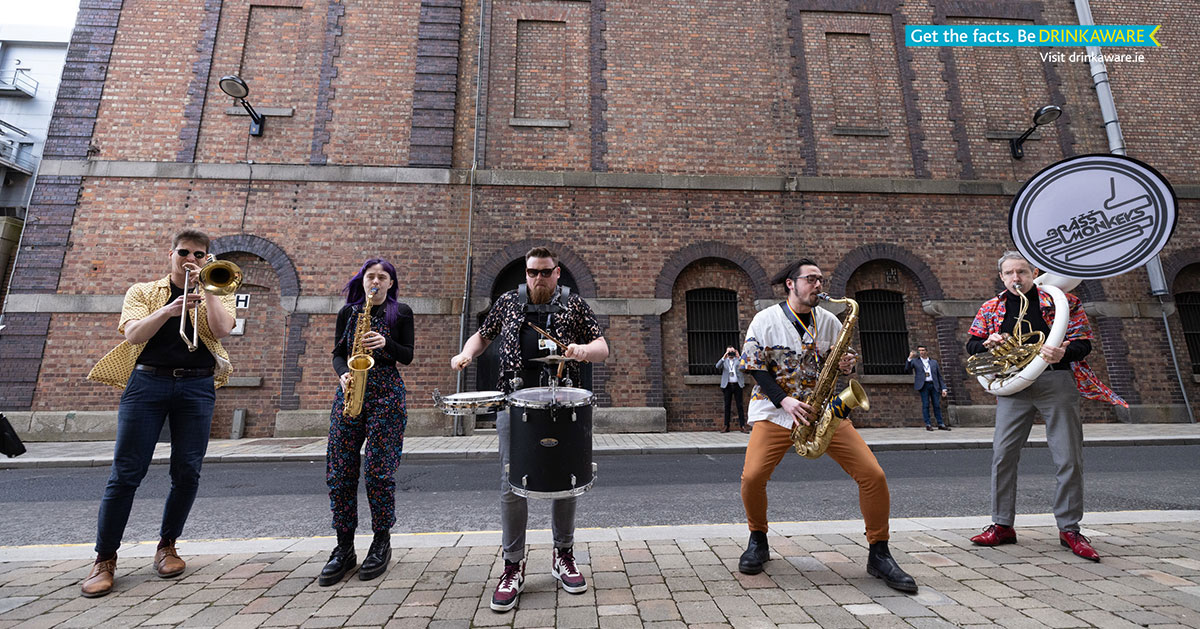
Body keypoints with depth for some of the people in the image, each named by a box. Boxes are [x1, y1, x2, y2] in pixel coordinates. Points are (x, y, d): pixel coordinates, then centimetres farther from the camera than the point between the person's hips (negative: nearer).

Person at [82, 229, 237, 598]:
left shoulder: (216, 293, 13)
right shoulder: (142, 291, 14)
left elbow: (221, 329, -7)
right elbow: (133, 335, -3)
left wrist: (204, 287, -6)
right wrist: (170, 308, -17)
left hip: (196, 386, 0)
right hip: (147, 381, 0)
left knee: (187, 472, 1)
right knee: (126, 472, -1)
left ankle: (167, 546, 17)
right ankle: (105, 559, 11)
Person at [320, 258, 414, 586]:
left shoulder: (402, 312, 6)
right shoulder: (348, 311, 13)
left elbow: (408, 356, 3)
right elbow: (337, 353, 13)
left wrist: (386, 344, -16)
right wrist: (343, 374, -7)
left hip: (386, 393, -3)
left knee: (378, 469, -5)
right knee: (339, 471, 0)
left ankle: (382, 543, 12)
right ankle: (344, 549, 13)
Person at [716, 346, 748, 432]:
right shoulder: (724, 360, 12)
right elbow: (717, 366, -6)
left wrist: (738, 356, -15)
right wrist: (724, 357, -15)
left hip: (737, 385, -1)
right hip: (727, 385, 1)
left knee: (740, 405, -1)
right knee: (727, 406, 2)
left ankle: (742, 426, 2)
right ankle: (726, 426, 5)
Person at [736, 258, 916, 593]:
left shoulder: (829, 321, 9)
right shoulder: (766, 320, -2)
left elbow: (839, 361, 18)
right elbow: (756, 367, -5)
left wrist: (845, 365, -7)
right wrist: (785, 401, -17)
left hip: (824, 410, 3)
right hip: (775, 409, -3)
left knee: (873, 475, -8)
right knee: (752, 476, -18)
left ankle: (878, 555, 14)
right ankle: (758, 542, 12)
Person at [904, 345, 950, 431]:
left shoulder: (934, 362, 16)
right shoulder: (915, 361, 9)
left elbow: (939, 376, 15)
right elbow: (907, 370, -5)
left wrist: (943, 388, 7)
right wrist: (910, 358, -14)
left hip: (933, 385, 2)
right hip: (923, 385, -2)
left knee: (937, 405, 3)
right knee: (925, 405, -4)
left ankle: (940, 424, 11)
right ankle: (928, 425, -1)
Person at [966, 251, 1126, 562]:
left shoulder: (1061, 300, 4)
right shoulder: (991, 308, 11)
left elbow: (1083, 343, 1)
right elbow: (971, 344, 13)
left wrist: (1062, 353, -21)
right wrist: (989, 342, -8)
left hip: (1056, 381, -1)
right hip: (1013, 385, 1)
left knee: (1069, 459, 2)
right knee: (1002, 454, -1)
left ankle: (1069, 529, 19)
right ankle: (1002, 525, 10)